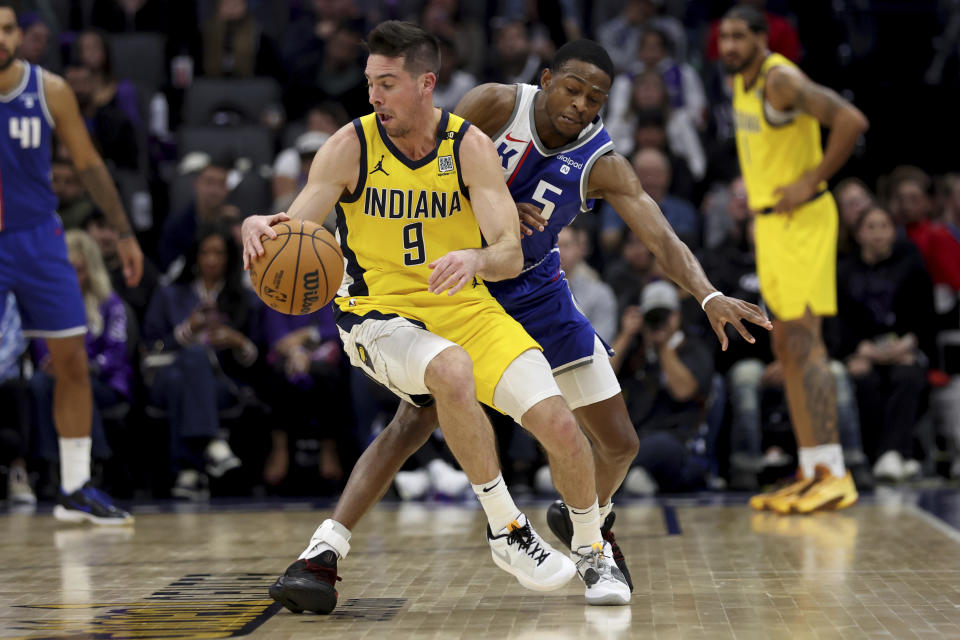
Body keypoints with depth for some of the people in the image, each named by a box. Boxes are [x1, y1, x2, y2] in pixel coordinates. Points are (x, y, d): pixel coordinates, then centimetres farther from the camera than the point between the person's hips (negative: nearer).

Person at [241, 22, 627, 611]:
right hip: (380, 314, -2)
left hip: (465, 307, 2)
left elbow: (511, 254, -15)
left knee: (557, 422, -14)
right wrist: (260, 228, -38)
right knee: (451, 369, -36)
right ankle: (507, 529, -18)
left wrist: (476, 258, -39)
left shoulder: (470, 147, -8)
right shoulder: (350, 147, -9)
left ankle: (592, 552, 15)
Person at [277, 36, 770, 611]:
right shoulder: (497, 105, -18)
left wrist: (709, 296, -43)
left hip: (536, 291, 3)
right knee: (415, 419, -21)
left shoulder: (604, 165, -15)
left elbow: (663, 239, -25)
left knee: (620, 443, 1)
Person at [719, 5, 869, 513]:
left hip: (801, 220, -10)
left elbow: (851, 121, -25)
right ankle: (811, 471, 13)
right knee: (787, 348, 9)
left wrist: (812, 181, -20)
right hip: (768, 221, 10)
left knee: (804, 342, -14)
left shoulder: (781, 79, -16)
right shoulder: (742, 82, 13)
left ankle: (834, 476, -15)